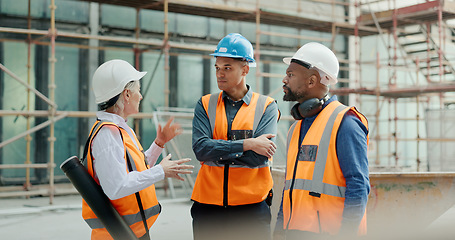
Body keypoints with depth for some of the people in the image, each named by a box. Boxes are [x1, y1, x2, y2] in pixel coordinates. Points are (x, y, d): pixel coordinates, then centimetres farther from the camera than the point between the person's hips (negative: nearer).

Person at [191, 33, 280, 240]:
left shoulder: (266, 106, 1)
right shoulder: (205, 105, 7)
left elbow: (259, 157, -12)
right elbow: (200, 149, -10)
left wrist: (216, 150, -8)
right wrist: (247, 144, -15)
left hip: (252, 208, -2)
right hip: (208, 207, 2)